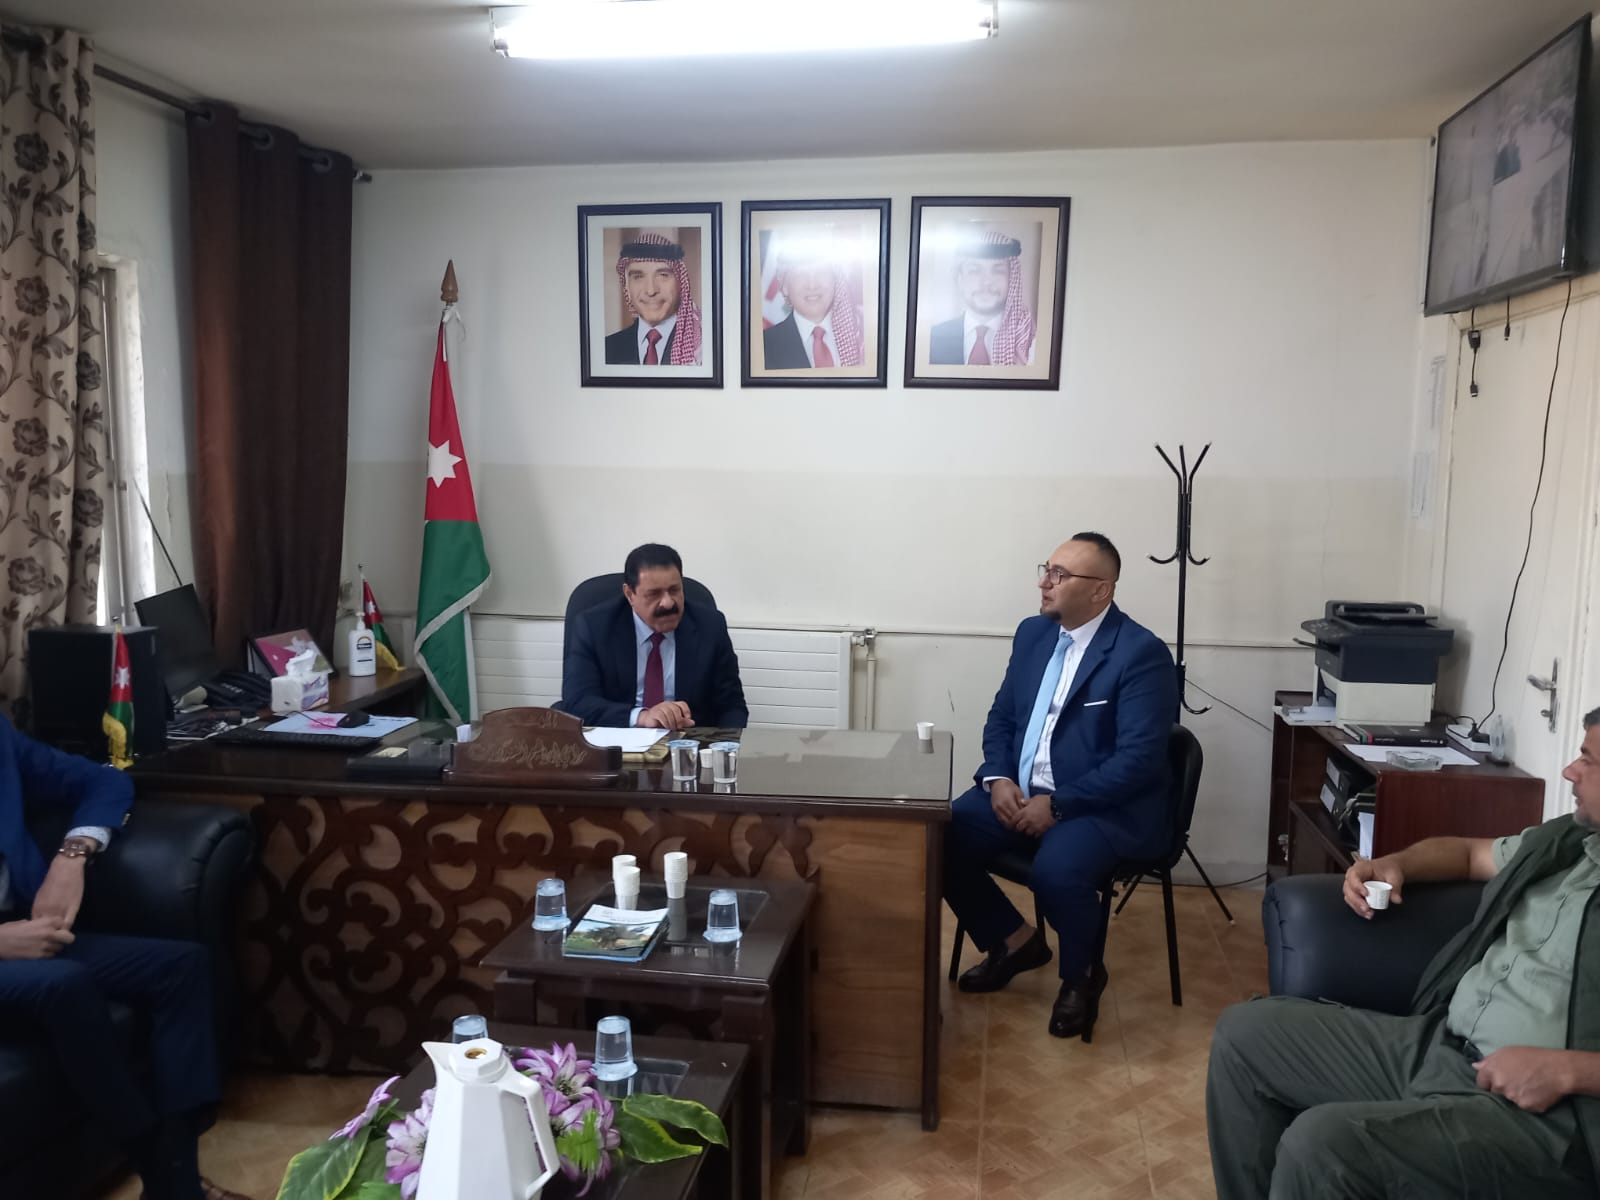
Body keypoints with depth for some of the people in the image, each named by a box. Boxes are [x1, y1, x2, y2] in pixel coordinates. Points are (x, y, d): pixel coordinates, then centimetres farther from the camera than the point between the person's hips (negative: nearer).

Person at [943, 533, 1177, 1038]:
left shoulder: (1143, 653, -14)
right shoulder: (1033, 633, 8)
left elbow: (1137, 759, -20)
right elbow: (1001, 717, 13)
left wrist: (1058, 805, -22)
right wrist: (998, 778, -6)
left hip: (1104, 806, -6)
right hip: (1020, 790, 7)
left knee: (1055, 871, -33)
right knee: (941, 839, -13)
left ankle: (1081, 973, 1)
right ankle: (1015, 939, 13)